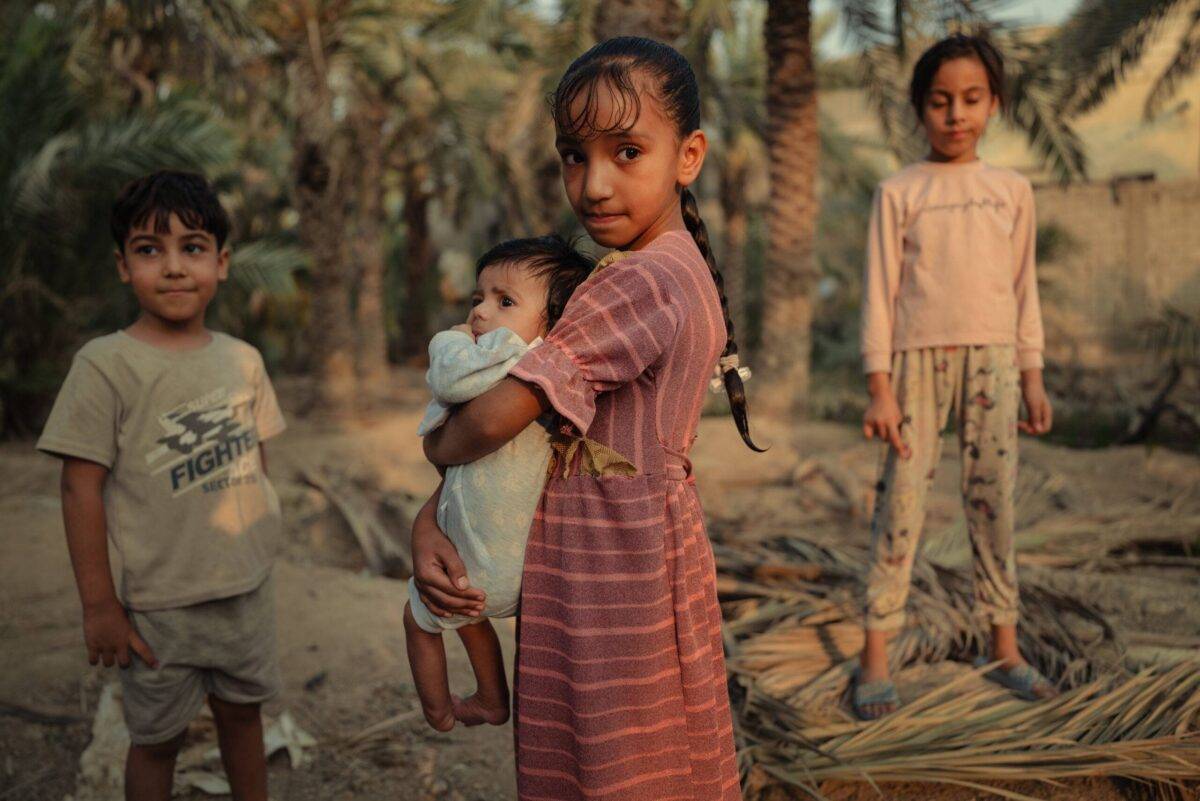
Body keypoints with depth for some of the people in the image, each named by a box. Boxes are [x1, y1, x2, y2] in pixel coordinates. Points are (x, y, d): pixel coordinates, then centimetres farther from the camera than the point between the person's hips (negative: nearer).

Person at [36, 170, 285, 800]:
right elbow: (82, 488, -13)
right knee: (157, 740, 12)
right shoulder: (106, 365, -14)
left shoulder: (243, 360, 1)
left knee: (242, 714, 20)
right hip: (160, 605, -4)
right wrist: (99, 606, -12)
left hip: (247, 588, 5)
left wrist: (257, 548, 11)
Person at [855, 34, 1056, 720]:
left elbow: (1024, 289, 14)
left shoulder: (1012, 190, 12)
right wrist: (880, 387, -6)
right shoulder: (900, 192, 4)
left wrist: (1034, 377, 9)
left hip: (993, 358, 3)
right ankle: (876, 659, 1)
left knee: (996, 500, 4)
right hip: (918, 356, -2)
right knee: (902, 498, -4)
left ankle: (1006, 649, 14)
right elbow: (880, 291, 0)